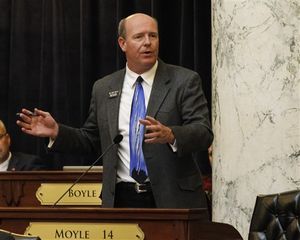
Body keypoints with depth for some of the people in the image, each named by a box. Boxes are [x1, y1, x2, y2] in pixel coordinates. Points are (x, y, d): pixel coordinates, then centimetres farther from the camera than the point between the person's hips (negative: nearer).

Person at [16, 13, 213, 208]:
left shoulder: (185, 81, 0)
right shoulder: (103, 88, 11)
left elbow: (204, 133, -9)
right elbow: (90, 140, 19)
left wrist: (170, 135, -29)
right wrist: (57, 132, 2)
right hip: (121, 200, 3)